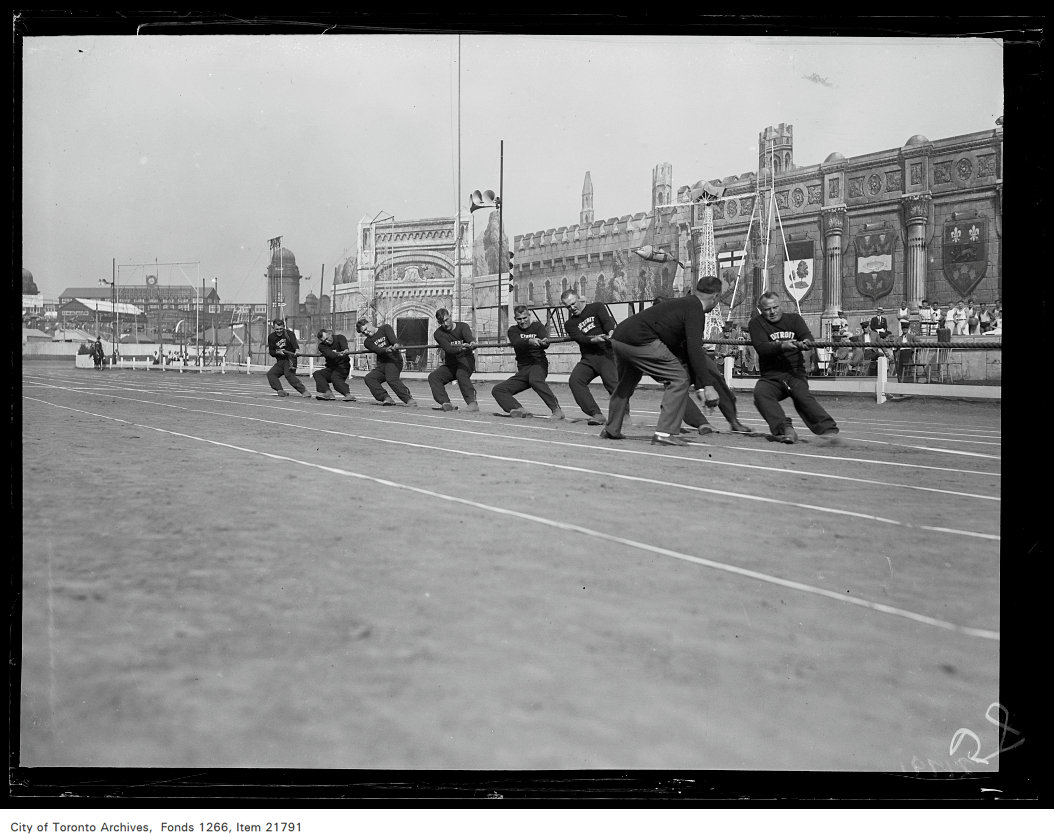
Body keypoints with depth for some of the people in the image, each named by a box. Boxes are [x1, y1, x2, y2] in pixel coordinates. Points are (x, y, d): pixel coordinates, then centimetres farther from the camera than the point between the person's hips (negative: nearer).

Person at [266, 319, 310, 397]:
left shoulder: (289, 333, -7)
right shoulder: (271, 337, 6)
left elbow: (294, 342, -28)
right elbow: (271, 352, 5)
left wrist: (297, 350, -49)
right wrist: (278, 352, -17)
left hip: (290, 359, -6)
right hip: (280, 361, 6)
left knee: (289, 374, -26)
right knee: (270, 374, -9)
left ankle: (304, 391, -28)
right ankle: (280, 391, -14)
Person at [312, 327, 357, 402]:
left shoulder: (340, 338, -6)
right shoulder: (321, 346, -3)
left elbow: (344, 346, -31)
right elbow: (329, 354, -26)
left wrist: (346, 350, -56)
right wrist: (338, 354, -49)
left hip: (342, 367, -5)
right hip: (331, 368, 5)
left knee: (335, 377, -32)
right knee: (317, 374, -15)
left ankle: (348, 395, -45)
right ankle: (327, 393, -31)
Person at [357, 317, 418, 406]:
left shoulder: (385, 328, 8)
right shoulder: (367, 342, 13)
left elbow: (392, 337, -14)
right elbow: (377, 350, -9)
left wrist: (396, 344, -38)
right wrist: (386, 349, -32)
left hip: (394, 360, -5)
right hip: (381, 365, 5)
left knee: (391, 379, -31)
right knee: (369, 378, -19)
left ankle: (409, 399, -33)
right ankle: (386, 398, -24)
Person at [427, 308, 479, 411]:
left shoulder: (462, 326, -5)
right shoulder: (438, 334, -3)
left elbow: (469, 336, -29)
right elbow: (448, 349, -23)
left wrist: (472, 343, -55)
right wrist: (459, 348, -46)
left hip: (466, 360, -4)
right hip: (450, 364, 4)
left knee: (461, 374, -35)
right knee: (433, 377, -18)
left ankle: (472, 402, -40)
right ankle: (446, 404, -26)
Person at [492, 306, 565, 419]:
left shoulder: (538, 326, 5)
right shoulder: (513, 330, 10)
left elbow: (545, 344, -15)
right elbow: (516, 343, -14)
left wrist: (544, 342, -40)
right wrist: (530, 341, -36)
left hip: (538, 364, -5)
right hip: (522, 369, 5)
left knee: (535, 380, -39)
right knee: (498, 390, -7)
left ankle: (557, 410, -39)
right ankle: (519, 410, -23)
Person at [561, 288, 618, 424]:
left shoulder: (597, 307, 9)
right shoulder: (570, 324, 16)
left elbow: (608, 321, -10)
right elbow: (579, 338, -4)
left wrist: (611, 333, -34)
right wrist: (593, 339, -27)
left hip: (607, 353, -4)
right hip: (588, 358, 4)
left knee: (612, 382, -25)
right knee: (574, 380, -18)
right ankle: (596, 414, -20)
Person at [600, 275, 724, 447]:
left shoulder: (684, 303, 25)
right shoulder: (695, 309, -4)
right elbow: (694, 349, -15)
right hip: (640, 341, -10)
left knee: (626, 383, 30)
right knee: (679, 379, -4)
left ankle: (611, 430, 40)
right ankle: (666, 432, -10)